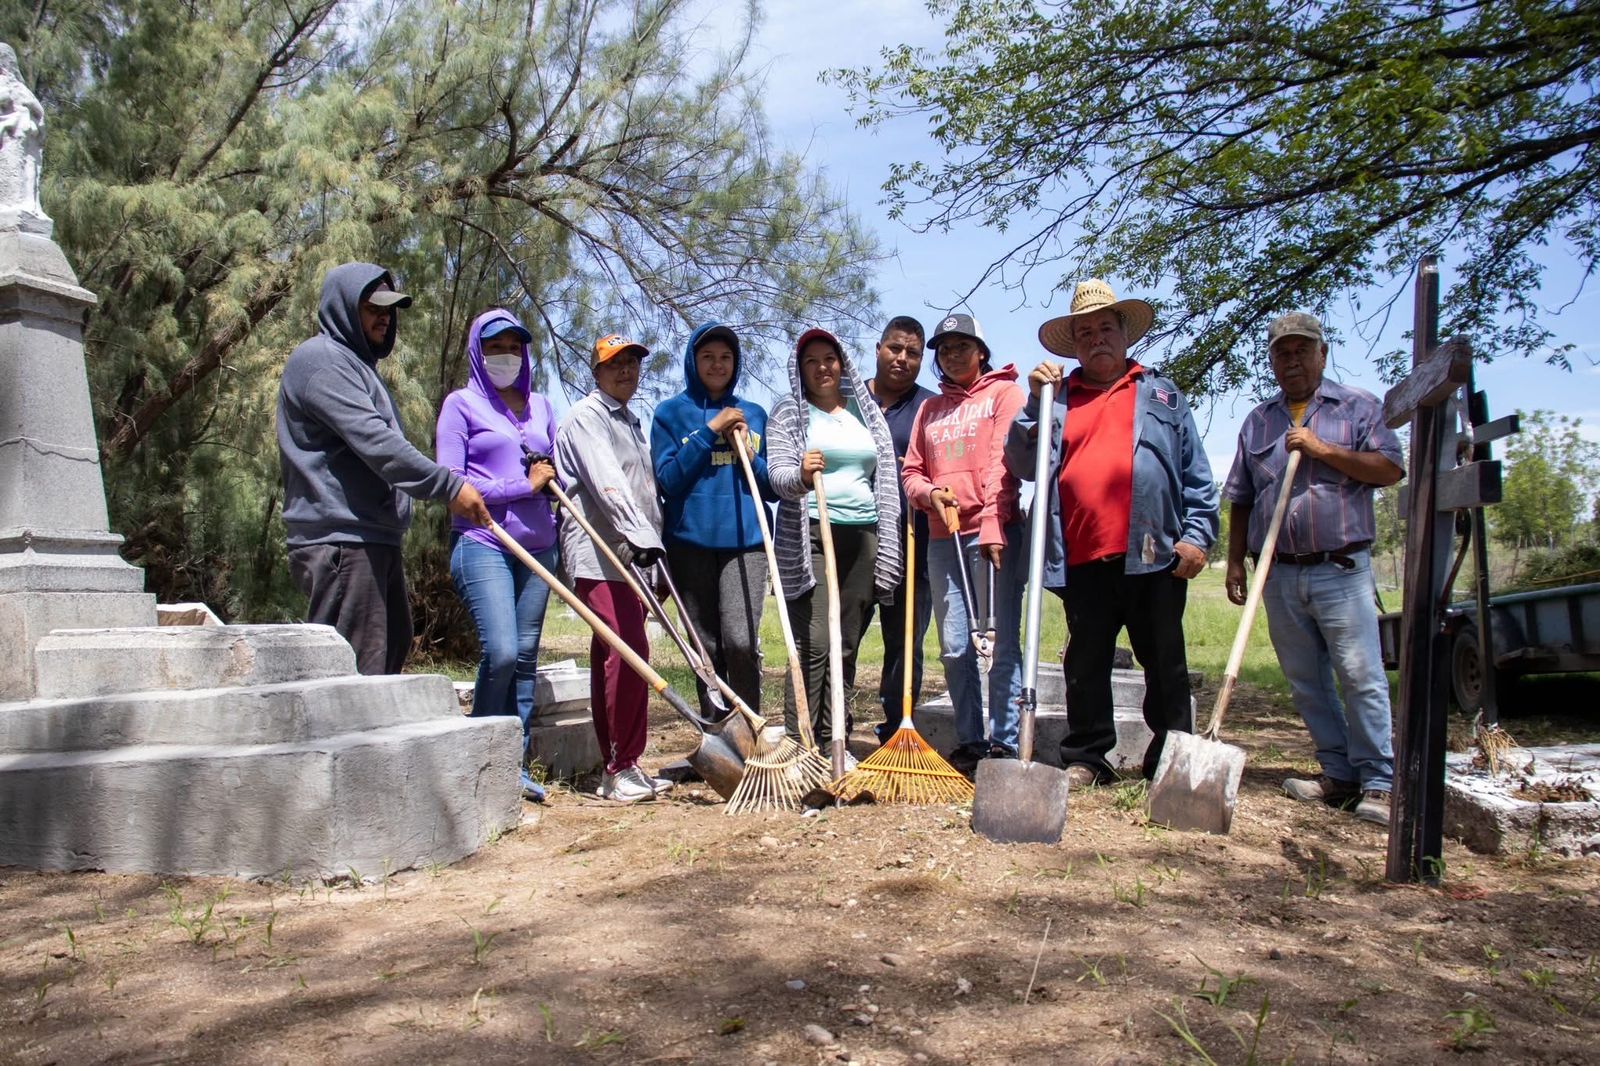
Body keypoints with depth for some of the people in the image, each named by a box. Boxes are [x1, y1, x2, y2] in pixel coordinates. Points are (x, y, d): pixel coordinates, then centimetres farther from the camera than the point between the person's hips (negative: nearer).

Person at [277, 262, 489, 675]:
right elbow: (374, 441, -20)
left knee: (393, 645, 13)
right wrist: (449, 485, -22)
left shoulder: (358, 364, 25)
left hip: (375, 540, 11)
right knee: (356, 671, -12)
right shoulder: (321, 359, -9)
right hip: (341, 542, -11)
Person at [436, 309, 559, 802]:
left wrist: (550, 476, 0)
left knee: (525, 657, 5)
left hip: (538, 544, 5)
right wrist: (522, 486, -8)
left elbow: (558, 470, 25)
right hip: (482, 543, -5)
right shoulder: (461, 404, 3)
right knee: (500, 652, -17)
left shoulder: (540, 406, 17)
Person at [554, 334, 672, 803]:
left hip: (631, 557, 9)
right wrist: (640, 535, -29)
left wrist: (654, 546, 22)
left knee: (613, 658, 9)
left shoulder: (631, 422, 27)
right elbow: (606, 482, -18)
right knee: (628, 652, -16)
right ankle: (622, 769, -12)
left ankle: (617, 769, 11)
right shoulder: (587, 415, -2)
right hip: (598, 555, -9)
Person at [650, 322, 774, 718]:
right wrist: (709, 431, -8)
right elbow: (667, 480, -4)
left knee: (741, 640, -15)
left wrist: (748, 453, -4)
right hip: (690, 540, 0)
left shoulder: (754, 414, 14)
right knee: (707, 645, 4)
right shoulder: (671, 413, 8)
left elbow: (772, 487, 14)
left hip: (746, 539, 0)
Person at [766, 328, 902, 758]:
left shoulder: (866, 411, 18)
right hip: (811, 536, -4)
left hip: (864, 537, 4)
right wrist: (801, 475, -31)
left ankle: (834, 742, 11)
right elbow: (777, 474, -8)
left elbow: (885, 477, 20)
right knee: (814, 643, -14)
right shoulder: (788, 413, 5)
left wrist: (888, 540, 14)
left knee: (847, 645, 4)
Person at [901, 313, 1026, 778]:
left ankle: (1003, 745, 1)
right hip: (943, 538, 6)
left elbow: (1002, 462, -7)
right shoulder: (930, 409, 21)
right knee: (954, 648, 6)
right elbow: (911, 471, 19)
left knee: (1000, 644, -5)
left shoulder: (1004, 393, 5)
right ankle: (970, 743, 15)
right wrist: (929, 493, -3)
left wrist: (992, 525, -17)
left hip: (994, 534, -5)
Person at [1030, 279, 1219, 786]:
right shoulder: (1057, 398, 15)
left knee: (1165, 664, 6)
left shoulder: (1160, 393, 14)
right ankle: (1085, 759, 17)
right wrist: (1036, 401, -4)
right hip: (1084, 558, 1)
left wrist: (1197, 534, -2)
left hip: (1155, 555, -1)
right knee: (1086, 664, 7)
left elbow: (1196, 474, 9)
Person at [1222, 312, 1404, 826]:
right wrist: (1235, 561, 10)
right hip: (1280, 575, 4)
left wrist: (1322, 450, -11)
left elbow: (1390, 470, -5)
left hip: (1341, 569, -4)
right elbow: (1240, 500, 17)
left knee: (1362, 677, -7)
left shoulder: (1358, 407, 7)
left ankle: (1378, 783, -1)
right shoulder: (1258, 421, 17)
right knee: (1306, 684, 7)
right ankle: (1339, 777, 16)